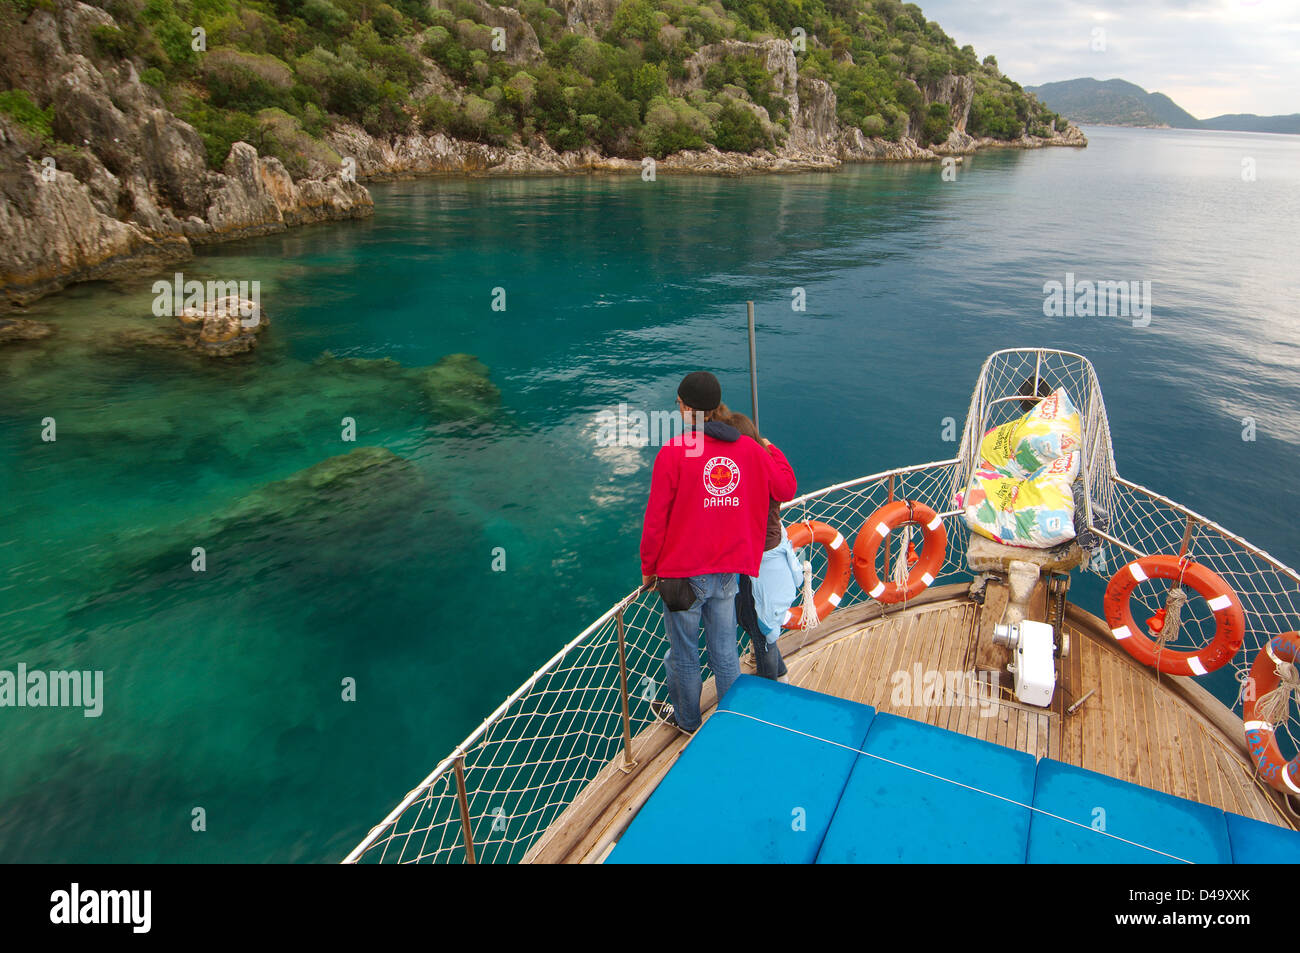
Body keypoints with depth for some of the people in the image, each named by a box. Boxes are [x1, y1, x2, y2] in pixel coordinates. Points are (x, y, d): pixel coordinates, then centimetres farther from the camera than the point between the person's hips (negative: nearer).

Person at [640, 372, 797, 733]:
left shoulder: (674, 452, -14)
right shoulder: (748, 448, -2)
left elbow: (656, 519, -11)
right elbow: (786, 490, 11)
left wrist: (648, 568, 2)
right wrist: (773, 451, 26)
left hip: (683, 574, -4)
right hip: (728, 571, 4)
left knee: (683, 654, 16)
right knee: (725, 651, 19)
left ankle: (686, 719, 36)